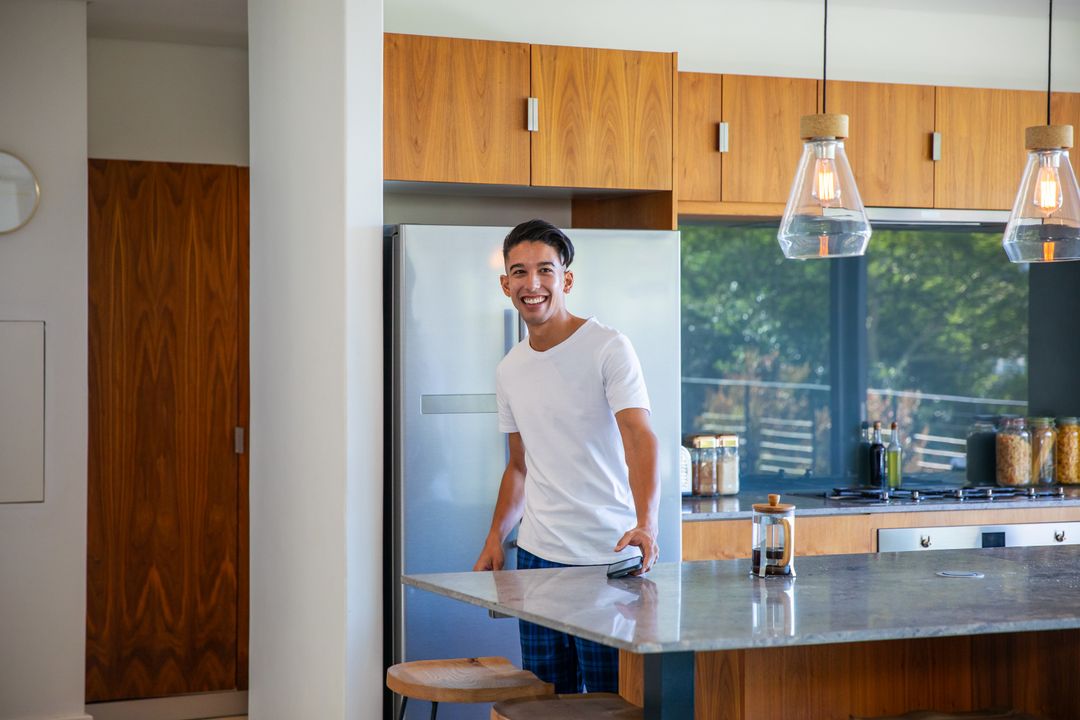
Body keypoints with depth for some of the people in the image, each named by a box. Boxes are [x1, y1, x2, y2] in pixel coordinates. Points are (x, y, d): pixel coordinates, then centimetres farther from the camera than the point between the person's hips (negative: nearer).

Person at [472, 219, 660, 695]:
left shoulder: (608, 348, -7)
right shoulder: (510, 370, 12)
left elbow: (639, 439, -18)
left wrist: (645, 524, -33)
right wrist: (495, 538, 9)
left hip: (608, 560, -5)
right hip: (536, 556, 6)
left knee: (609, 700, -3)